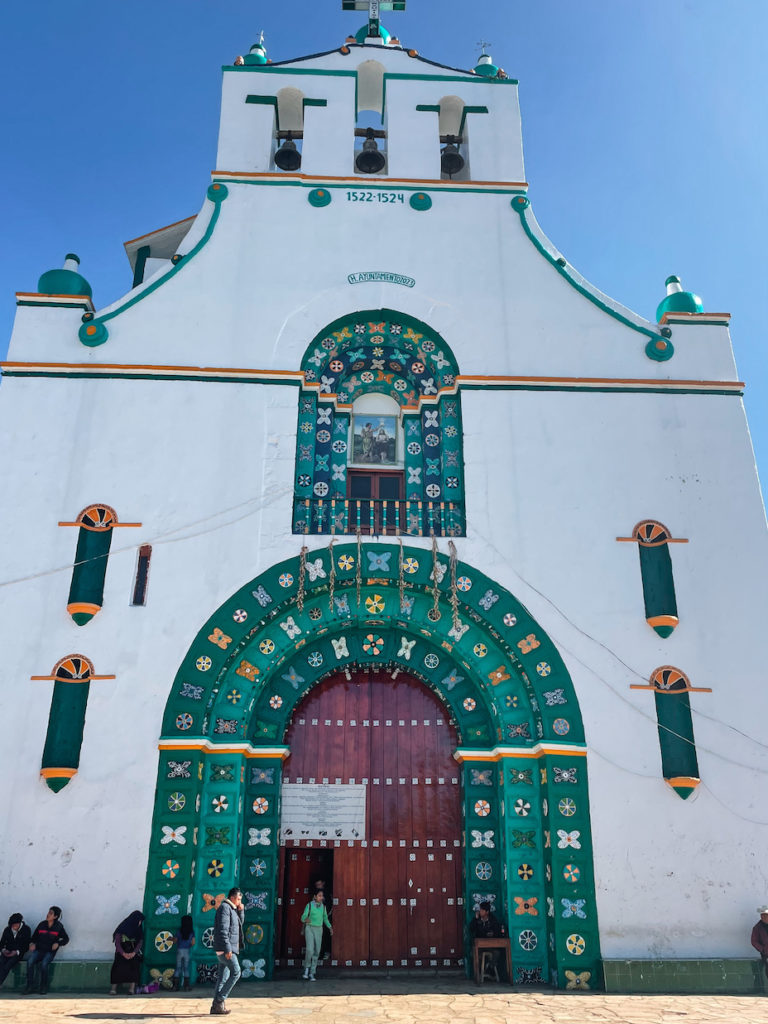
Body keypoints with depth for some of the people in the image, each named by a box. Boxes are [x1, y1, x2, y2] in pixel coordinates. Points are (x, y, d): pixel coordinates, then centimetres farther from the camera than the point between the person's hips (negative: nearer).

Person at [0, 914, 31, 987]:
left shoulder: (26, 929, -4)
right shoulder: (7, 930, 6)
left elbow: (26, 945, -3)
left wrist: (17, 952, -17)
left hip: (18, 953, -3)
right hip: (7, 952, 3)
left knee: (7, 967, -29)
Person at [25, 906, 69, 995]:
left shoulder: (59, 927, -1)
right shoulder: (41, 924, 5)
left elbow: (66, 939, 5)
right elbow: (34, 936, 16)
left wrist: (58, 943, -11)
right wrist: (32, 943, -3)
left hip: (50, 951, -3)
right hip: (39, 950, 3)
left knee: (44, 963, -31)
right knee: (30, 961, -27)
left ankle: (44, 986, -11)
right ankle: (30, 985, -15)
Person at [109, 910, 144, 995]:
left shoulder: (138, 929, 5)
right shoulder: (122, 928, -7)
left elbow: (139, 943, -1)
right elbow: (117, 943, -11)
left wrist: (134, 953, -19)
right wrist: (123, 953, -25)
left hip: (133, 952, 2)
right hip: (122, 952, -2)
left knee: (134, 964, -21)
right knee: (119, 966, -23)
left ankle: (132, 988, -25)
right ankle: (114, 988, -23)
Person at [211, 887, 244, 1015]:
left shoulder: (231, 909, 18)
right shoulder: (224, 907, -13)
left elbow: (239, 924, 25)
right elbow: (223, 930, -20)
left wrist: (240, 911, 9)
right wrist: (227, 949, -24)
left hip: (227, 948, 10)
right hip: (224, 948, -10)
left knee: (223, 976, 9)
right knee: (235, 972, -12)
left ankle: (216, 1006, 12)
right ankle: (220, 1000, -8)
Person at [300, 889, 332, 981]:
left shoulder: (323, 906, 4)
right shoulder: (309, 905, -8)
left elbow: (325, 918, 13)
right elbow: (303, 918, -13)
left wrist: (330, 928, -1)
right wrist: (305, 919, -37)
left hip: (318, 930, 4)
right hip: (309, 929, -4)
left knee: (316, 952, 1)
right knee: (309, 950, -18)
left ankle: (311, 974, 11)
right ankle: (306, 968, 6)